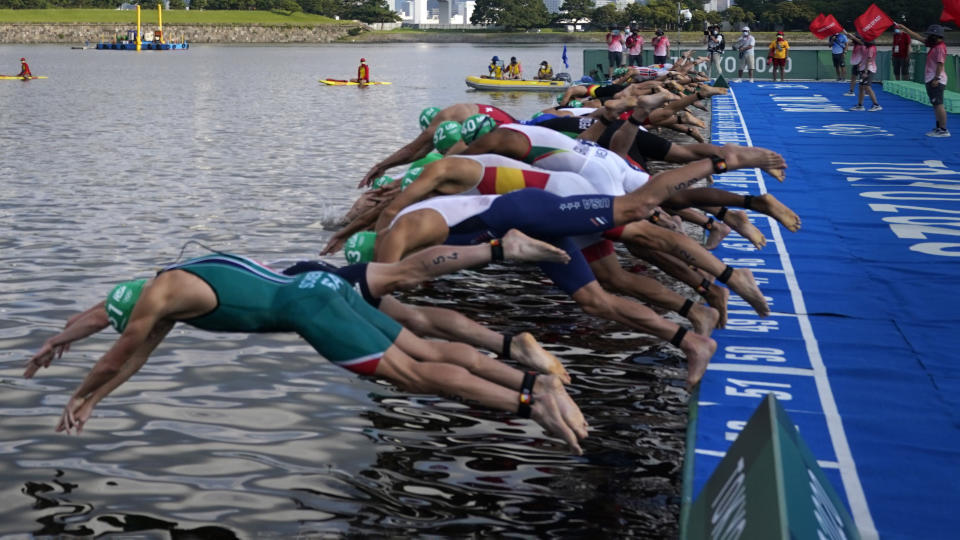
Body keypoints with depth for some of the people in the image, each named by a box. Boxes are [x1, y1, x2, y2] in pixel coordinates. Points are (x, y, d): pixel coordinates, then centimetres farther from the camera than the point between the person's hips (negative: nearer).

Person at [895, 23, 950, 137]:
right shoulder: (933, 44, 15)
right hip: (930, 80, 10)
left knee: (938, 104, -13)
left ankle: (943, 130, -15)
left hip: (936, 81, -10)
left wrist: (936, 79, -24)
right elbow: (917, 37, 20)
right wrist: (903, 28, 21)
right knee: (936, 104, 13)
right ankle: (938, 128, 17)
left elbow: (940, 64, -20)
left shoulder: (940, 47, -13)